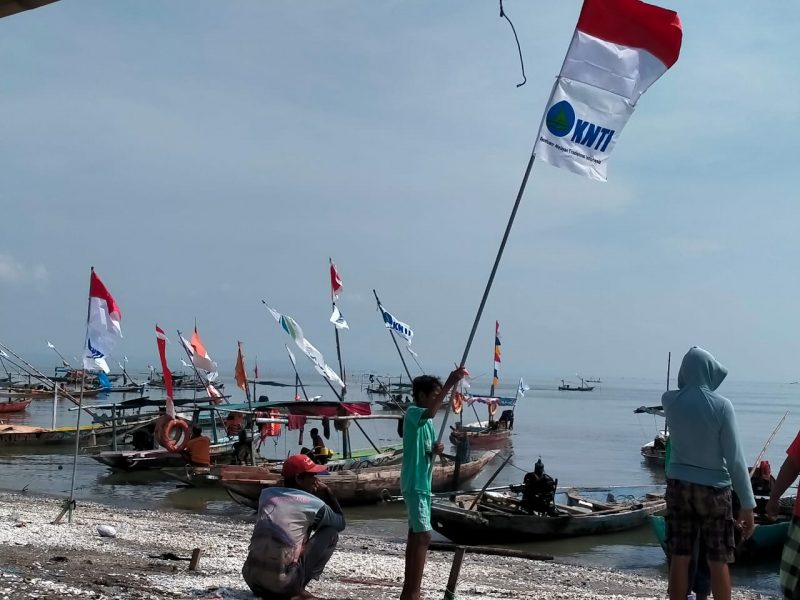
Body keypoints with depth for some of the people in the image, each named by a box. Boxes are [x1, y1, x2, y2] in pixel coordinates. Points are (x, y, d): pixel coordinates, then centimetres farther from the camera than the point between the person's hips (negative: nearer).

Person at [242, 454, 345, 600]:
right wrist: (326, 492, 23)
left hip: (251, 580, 5)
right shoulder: (315, 504, 2)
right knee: (331, 533, 12)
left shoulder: (266, 494, 14)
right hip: (283, 582, -5)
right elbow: (340, 523, 20)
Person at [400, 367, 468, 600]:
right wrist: (449, 384, -45)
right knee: (423, 536, -14)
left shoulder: (426, 420, 16)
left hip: (423, 483, 10)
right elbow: (430, 412, -38)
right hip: (414, 484, -10)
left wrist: (435, 450, -1)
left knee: (415, 535, 13)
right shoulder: (413, 413, -13)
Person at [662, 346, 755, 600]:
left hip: (678, 485, 3)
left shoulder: (669, 401, -3)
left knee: (679, 559, 6)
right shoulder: (721, 406, -12)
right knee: (718, 562, 6)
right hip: (713, 488, -3)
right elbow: (735, 459, -12)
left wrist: (693, 357, 25)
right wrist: (748, 504, -7)